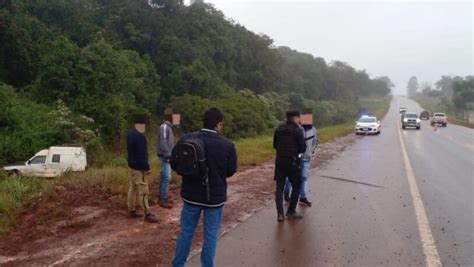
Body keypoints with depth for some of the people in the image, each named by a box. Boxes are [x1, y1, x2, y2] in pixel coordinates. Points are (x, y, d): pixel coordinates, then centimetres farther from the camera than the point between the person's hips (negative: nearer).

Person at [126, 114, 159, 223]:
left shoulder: (130, 134, 10)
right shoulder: (140, 136, -22)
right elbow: (142, 154, -24)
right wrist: (147, 168, -18)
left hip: (132, 165, 10)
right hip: (139, 167, -10)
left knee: (132, 188, 15)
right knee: (143, 191, -5)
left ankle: (131, 211, 23)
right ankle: (147, 214, 0)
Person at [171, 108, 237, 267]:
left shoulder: (186, 140, -10)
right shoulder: (227, 146, -14)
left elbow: (174, 163, -3)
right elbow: (231, 171, -3)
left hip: (191, 194, 2)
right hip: (215, 196, -2)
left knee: (185, 232, 16)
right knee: (210, 235, 11)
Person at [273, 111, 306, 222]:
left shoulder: (278, 129, 5)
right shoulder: (298, 131, -10)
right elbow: (303, 148, -7)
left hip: (279, 162, 4)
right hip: (292, 163, -4)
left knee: (279, 187, 8)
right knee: (296, 186, 12)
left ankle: (280, 213, 4)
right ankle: (291, 211, 15)